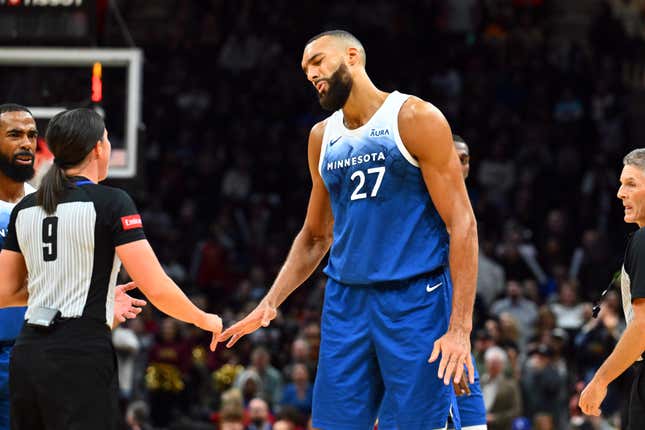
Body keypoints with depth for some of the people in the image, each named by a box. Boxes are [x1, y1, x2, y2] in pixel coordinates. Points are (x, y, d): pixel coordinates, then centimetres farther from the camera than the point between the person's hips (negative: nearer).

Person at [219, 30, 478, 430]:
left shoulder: (415, 119, -7)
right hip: (346, 301, 6)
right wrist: (270, 303, 9)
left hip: (416, 298, -6)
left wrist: (460, 326, -18)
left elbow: (462, 225, -10)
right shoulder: (322, 137, 13)